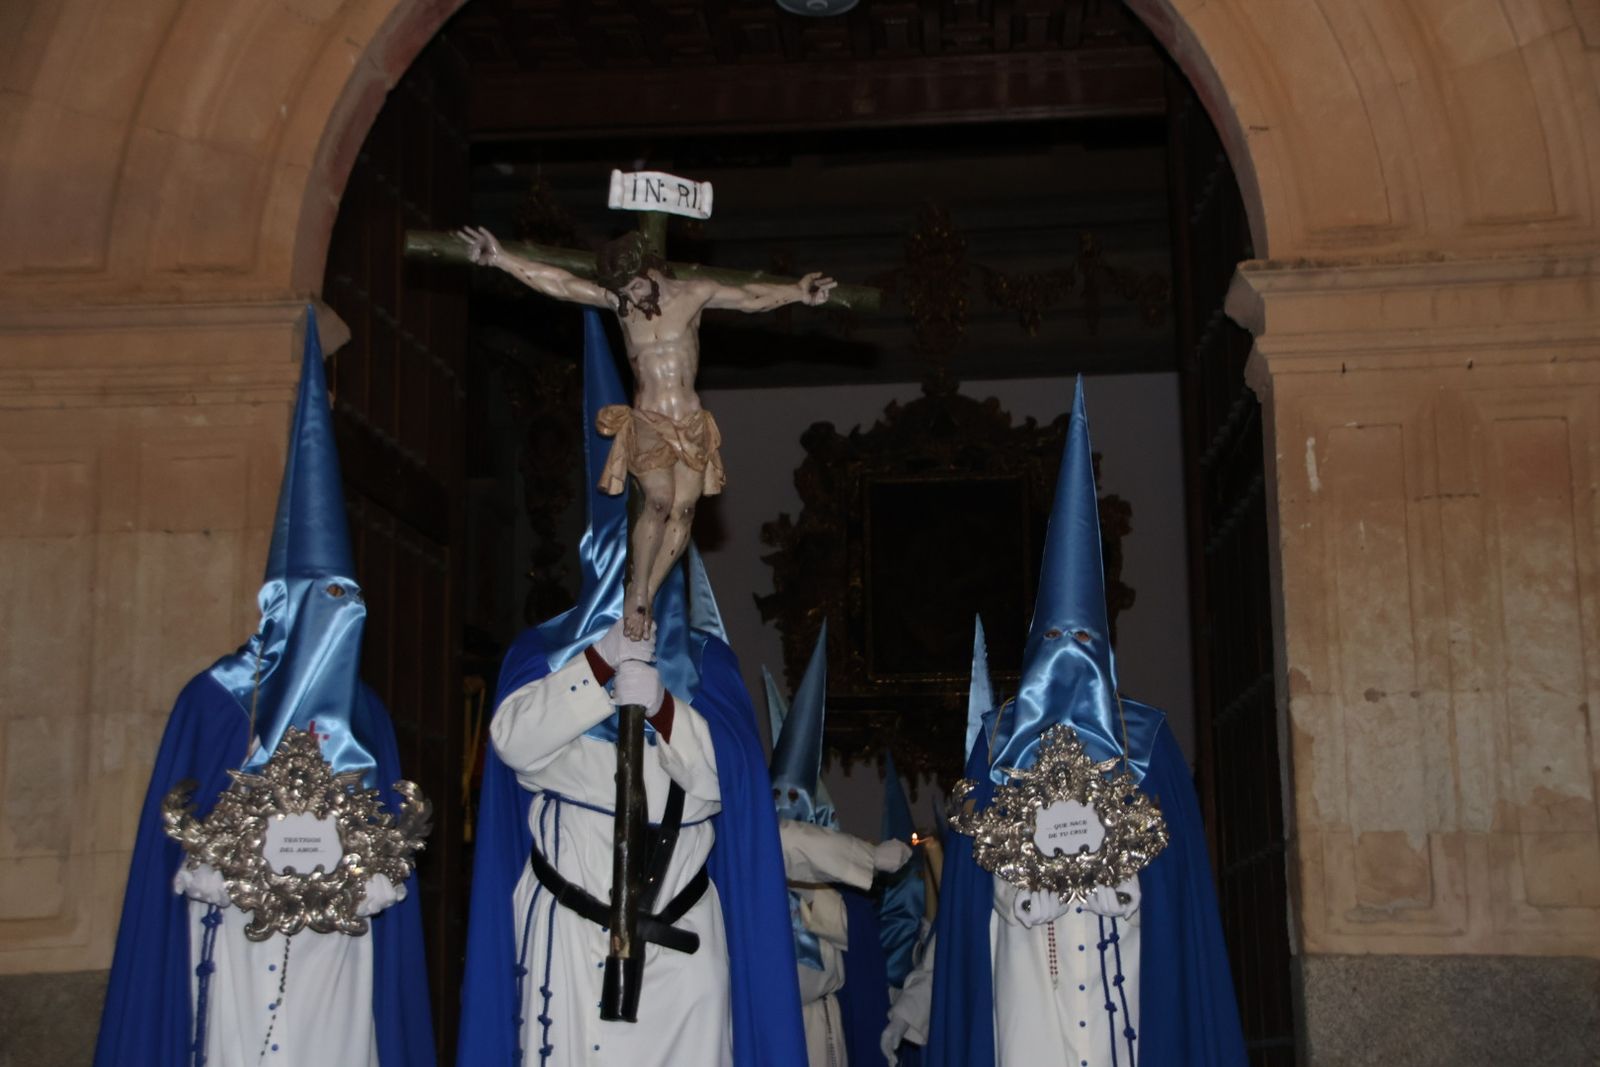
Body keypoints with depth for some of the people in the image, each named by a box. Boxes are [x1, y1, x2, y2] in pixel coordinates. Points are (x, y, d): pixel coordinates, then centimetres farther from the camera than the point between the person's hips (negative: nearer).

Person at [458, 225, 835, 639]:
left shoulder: (694, 294, 0)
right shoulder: (617, 301, 0)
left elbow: (751, 298, 8)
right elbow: (559, 283, -5)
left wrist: (797, 293, -1)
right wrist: (500, 259, -12)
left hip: (692, 424, 2)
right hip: (647, 422, -2)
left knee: (683, 510, -7)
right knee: (659, 501, -21)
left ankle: (646, 597, 4)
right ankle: (637, 592, -7)